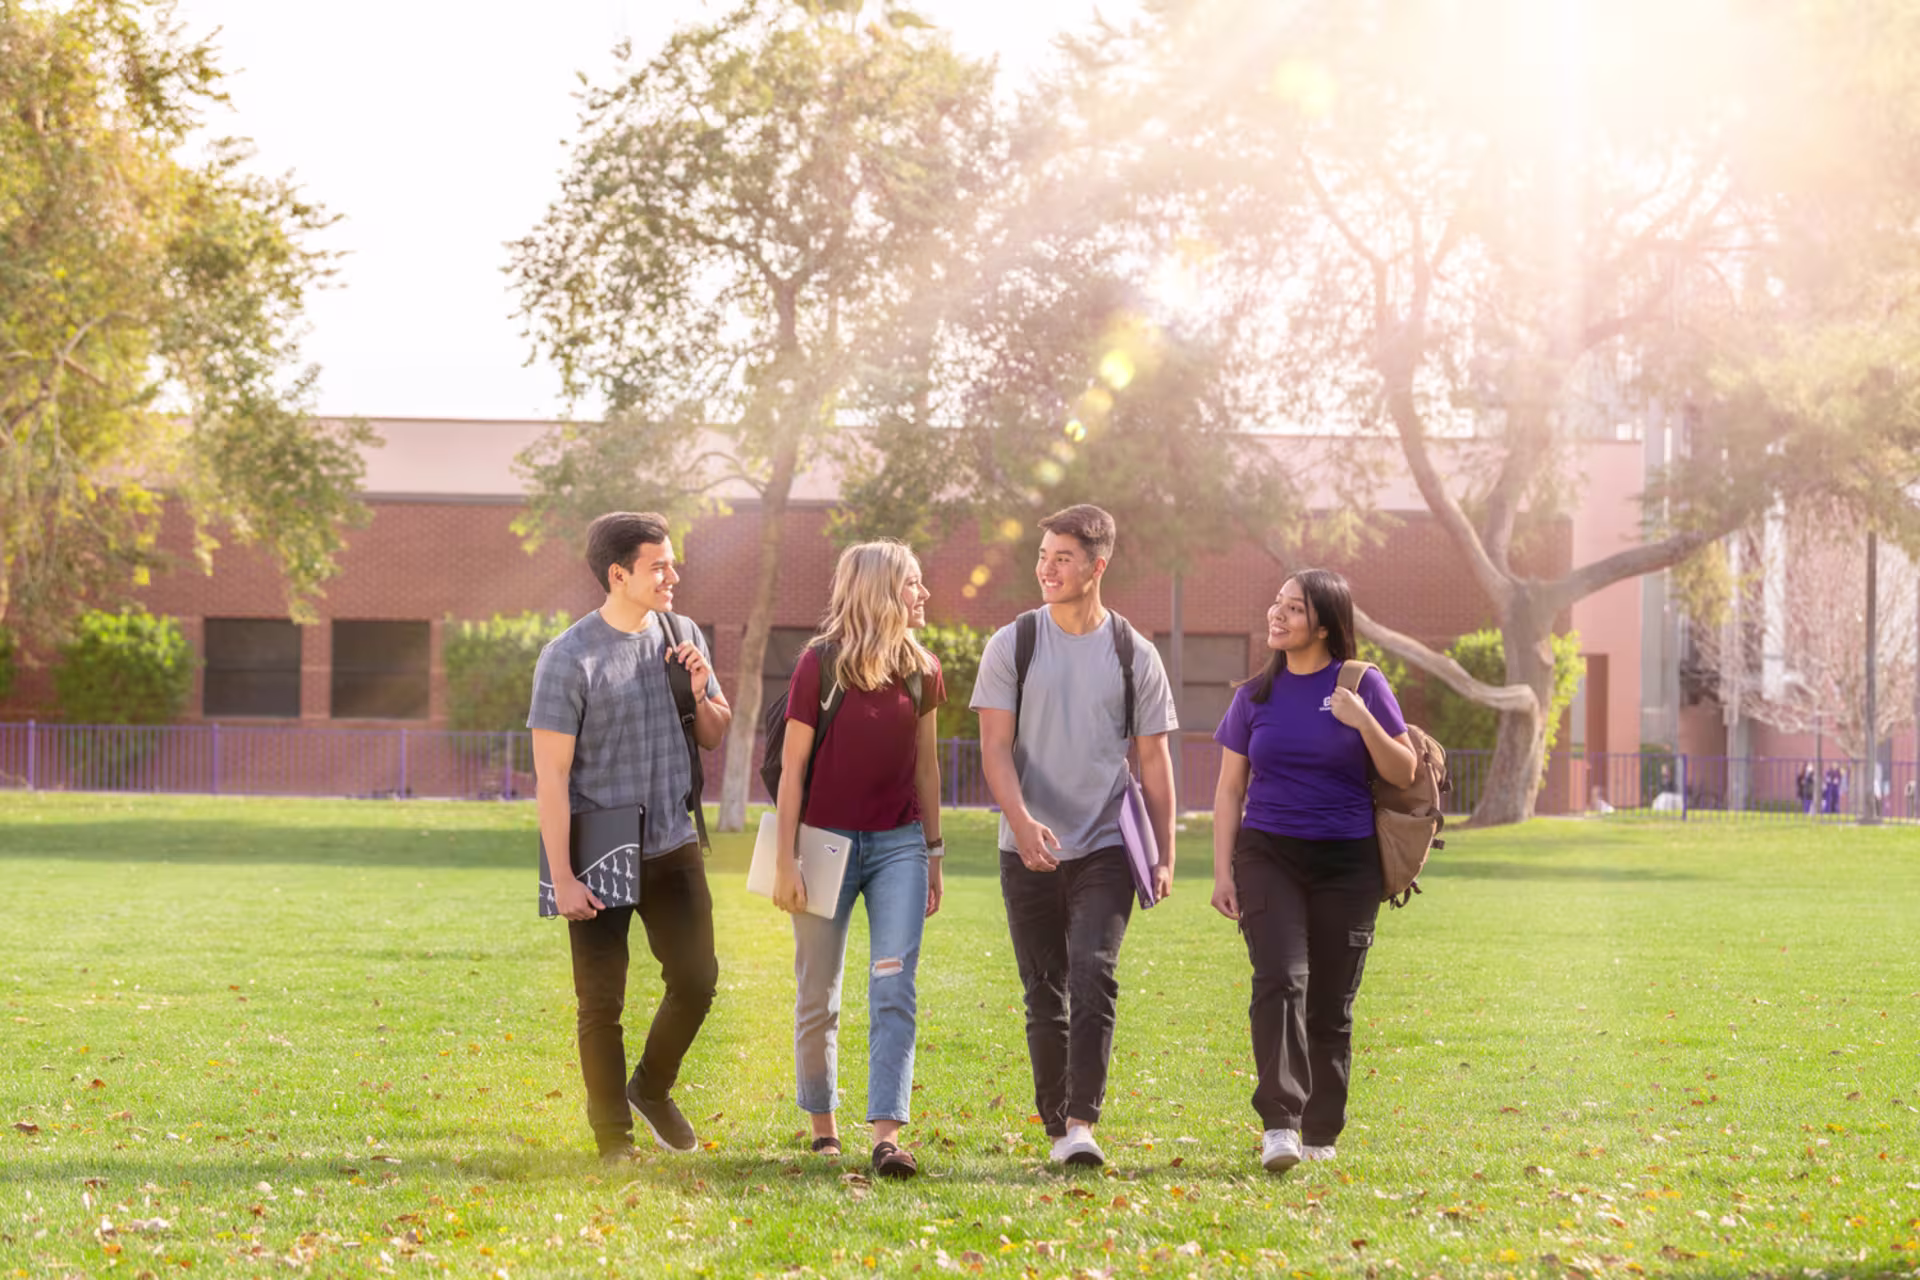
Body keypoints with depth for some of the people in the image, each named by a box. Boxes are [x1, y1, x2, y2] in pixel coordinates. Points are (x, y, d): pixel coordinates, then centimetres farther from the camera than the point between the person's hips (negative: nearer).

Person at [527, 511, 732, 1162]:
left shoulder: (682, 637, 6)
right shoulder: (568, 659, -11)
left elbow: (715, 737, 17)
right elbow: (551, 773, -12)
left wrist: (700, 692, -6)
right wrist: (562, 877, -16)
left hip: (672, 846, 5)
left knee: (697, 978, 3)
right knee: (602, 1003, 2)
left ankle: (651, 1089, 29)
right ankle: (614, 1140, 13)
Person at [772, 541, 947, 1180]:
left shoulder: (921, 669, 4)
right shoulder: (821, 663, -9)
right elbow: (792, 765, -7)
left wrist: (934, 854, 15)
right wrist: (786, 860, -8)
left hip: (898, 844, 3)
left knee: (895, 988, -10)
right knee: (818, 995, 6)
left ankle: (887, 1135, -14)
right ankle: (822, 1128, 23)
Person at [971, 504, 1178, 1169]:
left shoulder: (1135, 655, 5)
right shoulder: (1011, 646, 3)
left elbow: (1153, 760, 8)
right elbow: (996, 747, -3)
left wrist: (1165, 856, 3)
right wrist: (1021, 819, -21)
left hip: (1105, 849, -1)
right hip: (1029, 852, 1)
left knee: (1093, 978, -17)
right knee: (1045, 996, 6)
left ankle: (1082, 1123, -20)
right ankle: (1056, 1128, 15)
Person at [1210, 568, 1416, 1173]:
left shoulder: (1362, 686, 2)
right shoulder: (1255, 696, 8)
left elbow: (1403, 774, 0)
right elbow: (1230, 788, 10)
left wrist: (1363, 722, -17)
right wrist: (1223, 869, 3)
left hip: (1346, 862, 0)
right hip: (1268, 855, 1)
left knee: (1331, 1004, 4)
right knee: (1280, 979, -18)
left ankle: (1321, 1135, 15)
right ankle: (1279, 1125, -23)